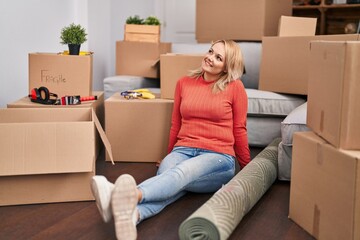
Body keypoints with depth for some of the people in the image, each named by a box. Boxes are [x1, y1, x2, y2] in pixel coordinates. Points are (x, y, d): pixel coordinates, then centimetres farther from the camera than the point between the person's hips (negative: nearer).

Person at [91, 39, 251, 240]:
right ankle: (131, 215, -66)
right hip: (183, 150, 3)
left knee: (182, 172, -37)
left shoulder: (235, 87, 2)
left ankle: (133, 196, -67)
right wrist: (171, 157, 28)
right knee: (165, 173, -34)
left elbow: (239, 131, 9)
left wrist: (248, 169, 14)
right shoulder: (184, 83, 12)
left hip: (218, 157, -3)